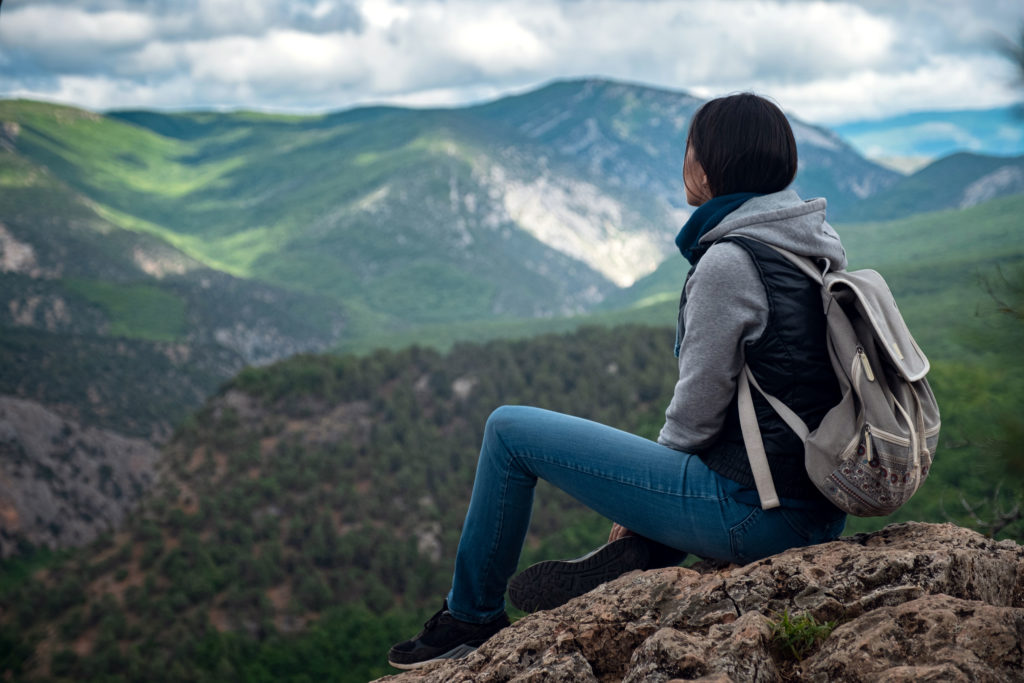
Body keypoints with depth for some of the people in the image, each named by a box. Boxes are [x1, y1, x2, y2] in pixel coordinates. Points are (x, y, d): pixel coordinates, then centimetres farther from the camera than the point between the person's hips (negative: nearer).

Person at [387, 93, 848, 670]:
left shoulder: (730, 261, -18)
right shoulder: (819, 243, 9)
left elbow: (698, 411, -15)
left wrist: (641, 492, 5)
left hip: (752, 510, -8)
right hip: (822, 511, 9)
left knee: (511, 430, 2)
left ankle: (472, 616, 18)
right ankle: (642, 548, 17)